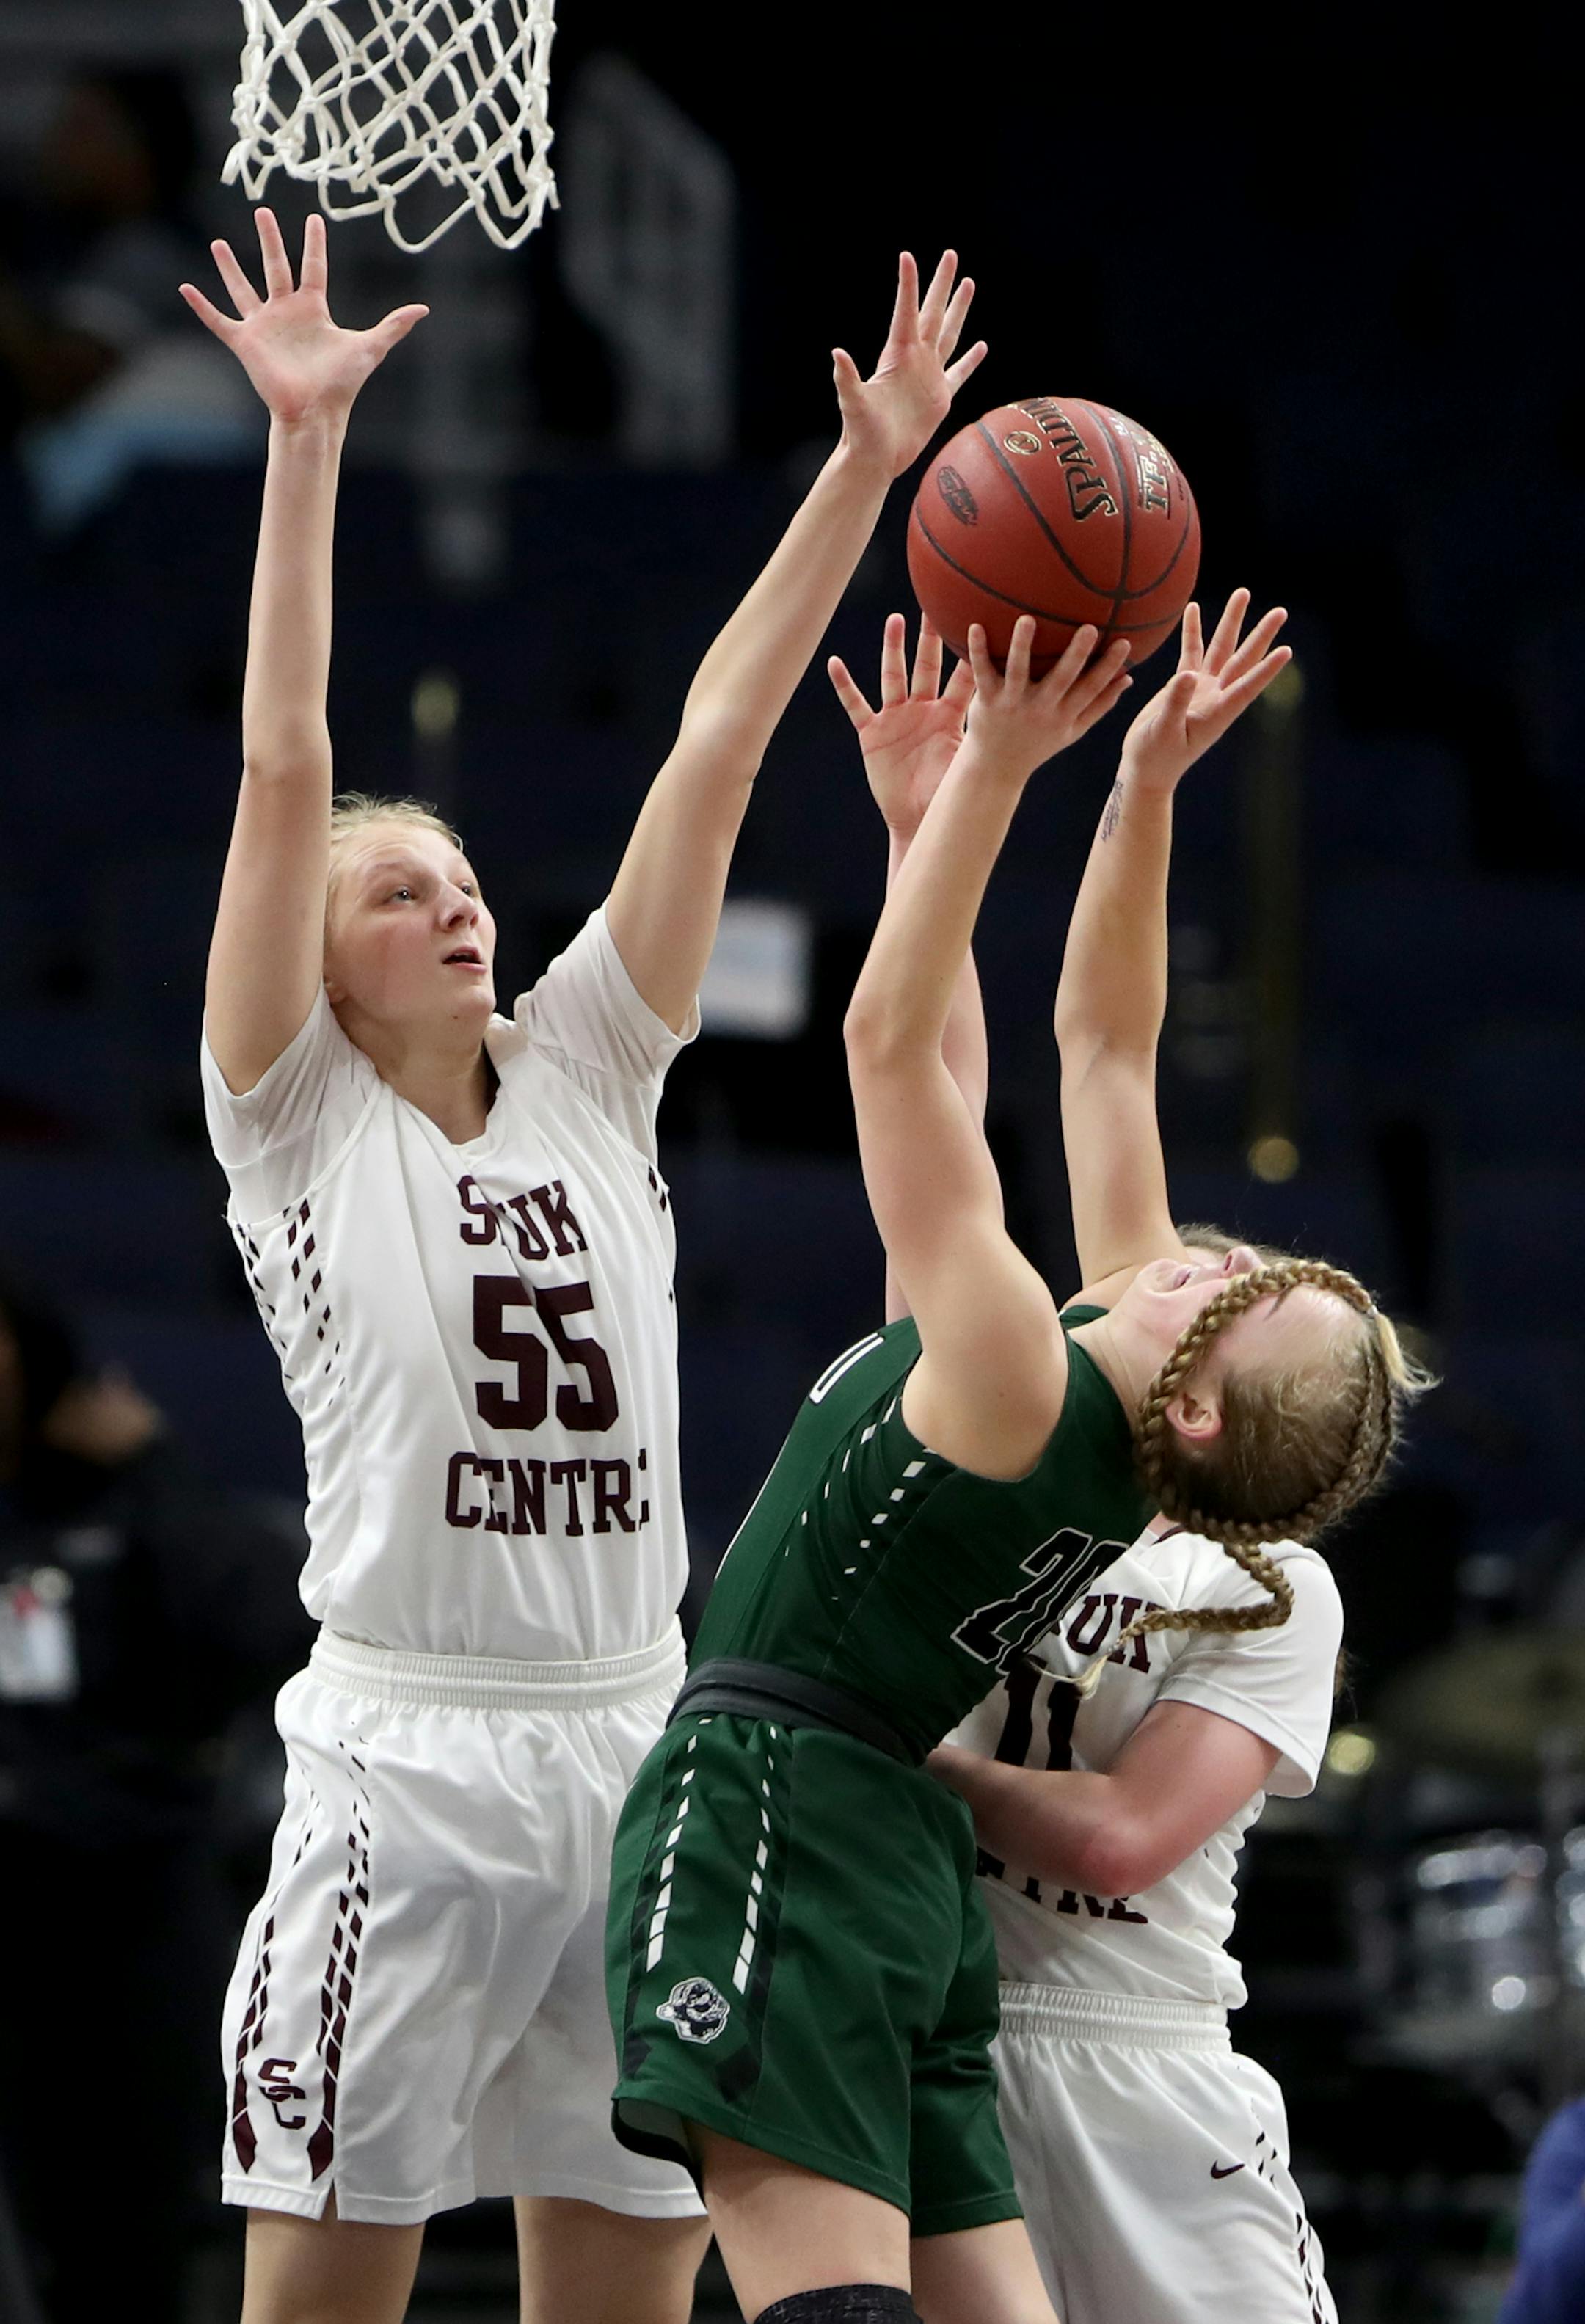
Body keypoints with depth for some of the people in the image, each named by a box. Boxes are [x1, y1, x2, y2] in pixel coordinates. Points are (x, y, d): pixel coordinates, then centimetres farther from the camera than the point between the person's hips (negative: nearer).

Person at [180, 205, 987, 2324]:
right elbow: (285, 773, -6)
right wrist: (308, 442, -12)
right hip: (410, 1760, -5)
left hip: (636, 1747, 5)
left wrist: (865, 472, 7)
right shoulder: (296, 1121, 2)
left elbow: (715, 747, 9)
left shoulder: (588, 1079, 13)